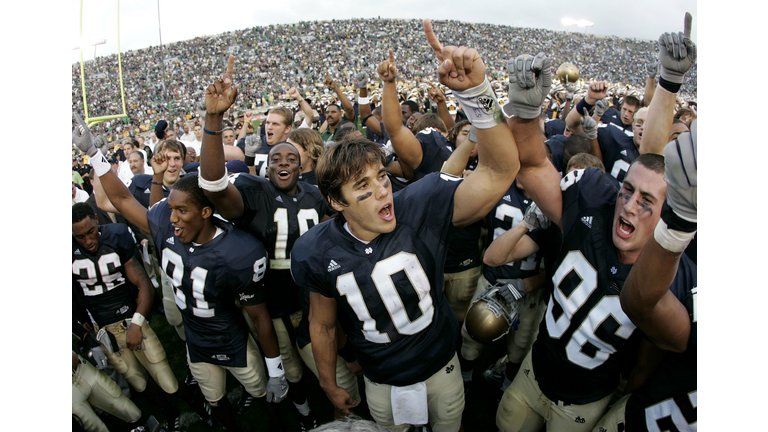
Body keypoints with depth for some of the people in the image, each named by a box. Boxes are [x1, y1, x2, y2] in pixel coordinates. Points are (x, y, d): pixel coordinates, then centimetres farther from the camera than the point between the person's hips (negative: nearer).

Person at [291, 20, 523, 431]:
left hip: (441, 365, 1)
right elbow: (323, 325, -5)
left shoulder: (420, 206, -27)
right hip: (381, 381, 0)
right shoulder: (318, 253, -21)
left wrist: (475, 90, -50)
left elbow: (499, 171, -36)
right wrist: (330, 386, 8)